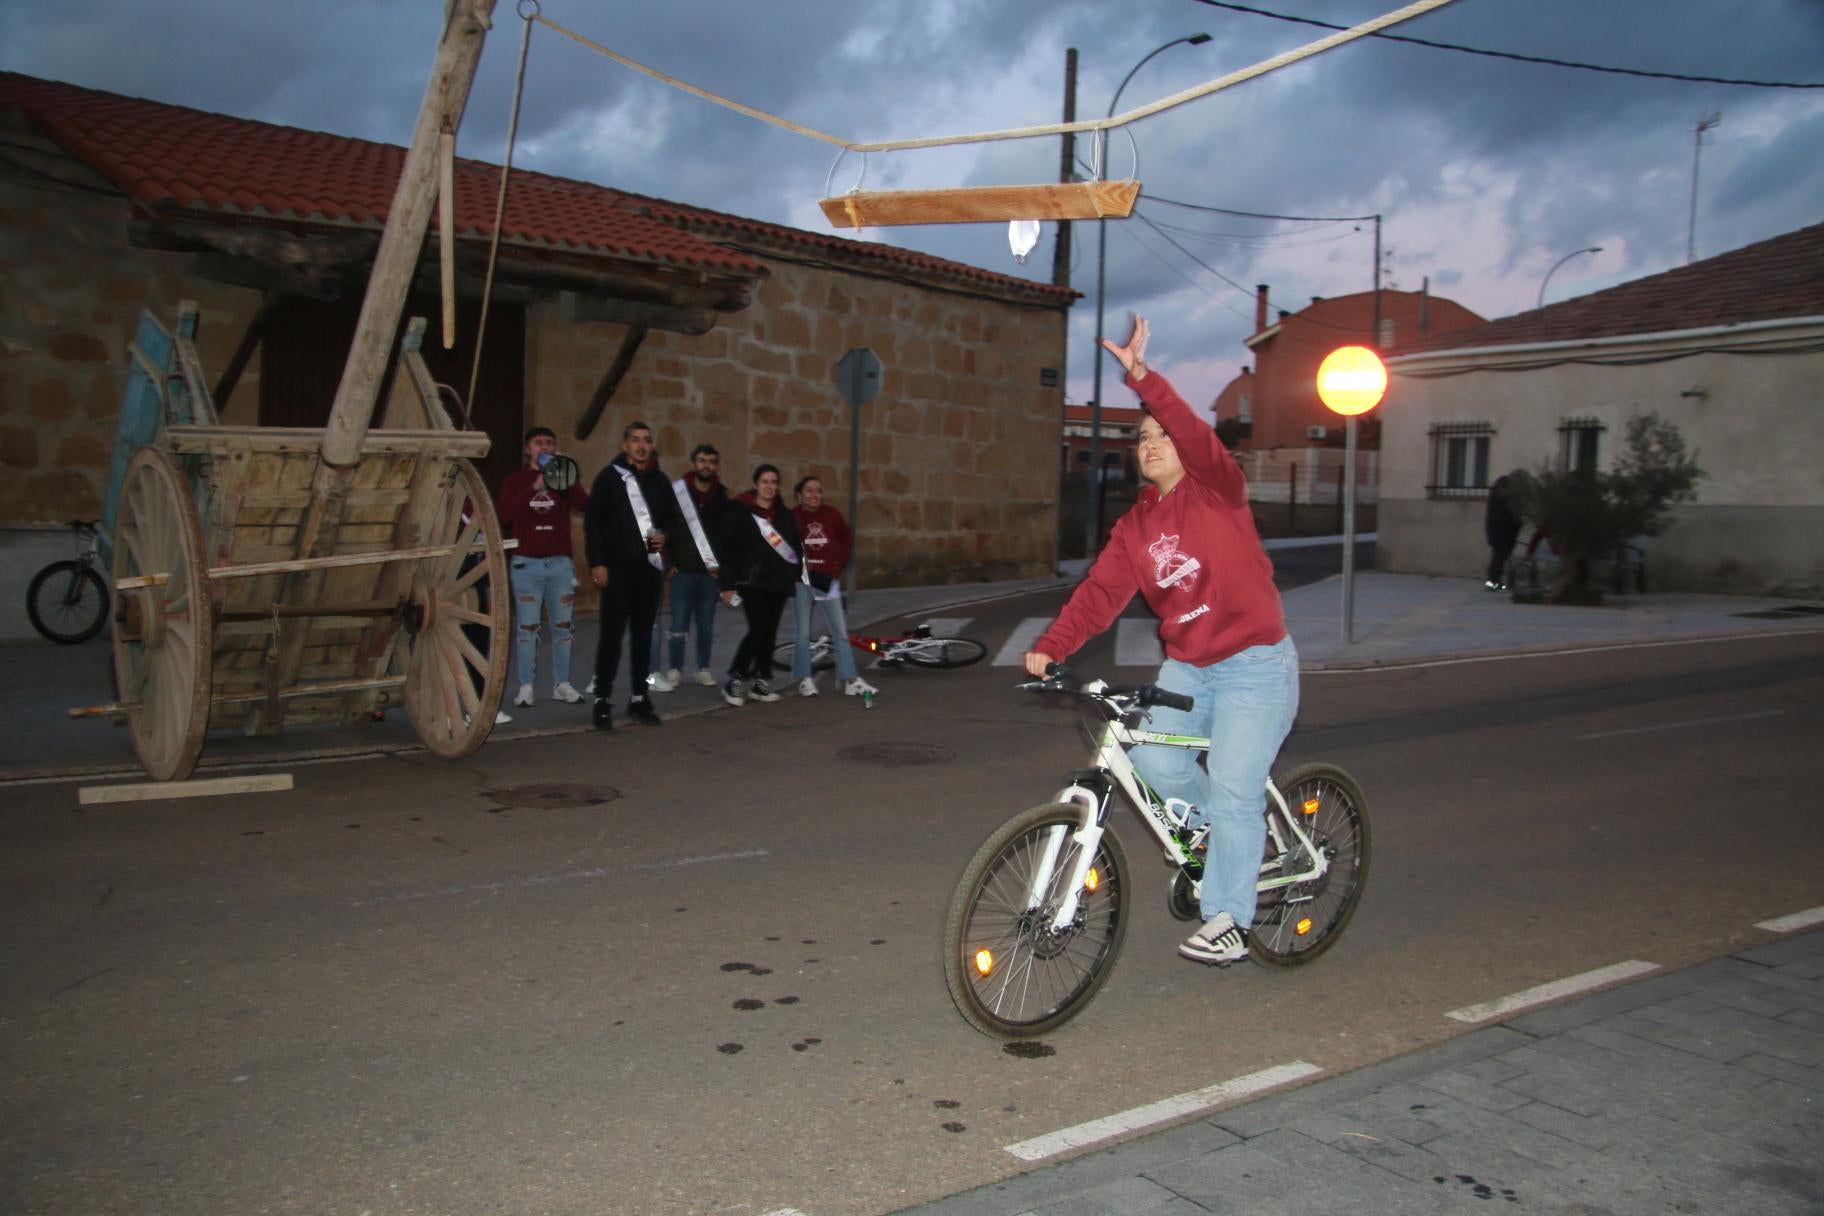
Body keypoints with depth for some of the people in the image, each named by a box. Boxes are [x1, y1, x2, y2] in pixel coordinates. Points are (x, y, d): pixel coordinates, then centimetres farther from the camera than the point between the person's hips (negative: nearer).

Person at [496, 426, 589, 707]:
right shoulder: (516, 480, 6)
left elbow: (583, 505, -8)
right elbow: (505, 515, -11)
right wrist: (534, 488, -16)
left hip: (561, 562, 2)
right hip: (526, 563, -2)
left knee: (563, 626, 5)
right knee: (527, 627, -3)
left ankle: (561, 683, 13)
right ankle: (526, 686, 2)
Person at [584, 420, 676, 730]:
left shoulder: (659, 480, 11)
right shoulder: (609, 477, -2)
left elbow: (672, 515, 20)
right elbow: (593, 522, -5)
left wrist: (664, 534, -2)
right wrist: (597, 562, -11)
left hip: (650, 565, 4)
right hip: (618, 565, -4)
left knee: (643, 633, 9)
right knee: (612, 632, -4)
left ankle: (638, 696, 18)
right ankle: (602, 699, 2)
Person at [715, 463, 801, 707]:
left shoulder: (784, 515, 13)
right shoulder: (739, 511, -4)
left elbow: (795, 546, 21)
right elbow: (725, 547, -6)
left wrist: (795, 575, 11)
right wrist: (727, 583, -11)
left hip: (778, 583, 5)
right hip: (752, 583, -5)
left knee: (769, 633, 5)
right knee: (758, 631, -15)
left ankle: (761, 682, 15)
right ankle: (734, 680, -3)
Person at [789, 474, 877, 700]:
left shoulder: (832, 515, 1)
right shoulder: (792, 517, -7)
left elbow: (847, 540, 15)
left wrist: (839, 566, 10)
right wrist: (796, 568, -4)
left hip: (827, 579, 2)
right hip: (801, 580, -2)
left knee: (840, 631, 2)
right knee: (803, 632, 4)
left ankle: (850, 680, 5)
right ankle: (805, 680, 14)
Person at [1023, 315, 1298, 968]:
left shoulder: (1217, 490, -7)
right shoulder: (1135, 525, 6)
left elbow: (1196, 436, -27)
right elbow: (1100, 590, -4)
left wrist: (1141, 377, -39)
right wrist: (1051, 645, -18)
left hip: (1255, 665, -5)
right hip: (1188, 666, 5)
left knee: (1232, 790, -8)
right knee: (1150, 755, -15)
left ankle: (1228, 919, 10)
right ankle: (1225, 828, 16)